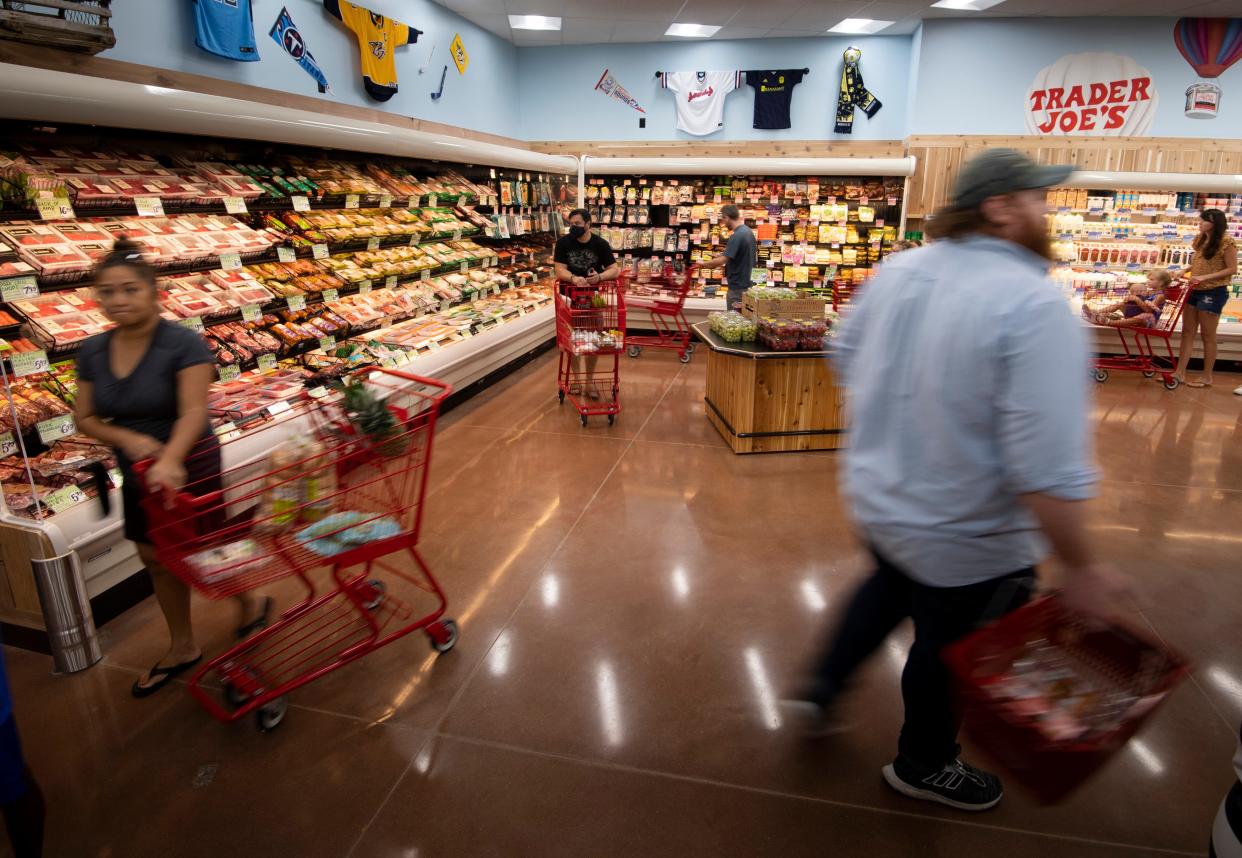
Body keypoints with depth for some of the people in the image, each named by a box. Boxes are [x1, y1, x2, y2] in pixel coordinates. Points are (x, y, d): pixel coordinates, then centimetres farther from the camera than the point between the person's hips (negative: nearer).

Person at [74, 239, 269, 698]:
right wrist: (127, 438, -18)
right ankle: (182, 648, 35)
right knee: (157, 559, 16)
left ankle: (252, 603, 37)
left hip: (189, 467, -6)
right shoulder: (92, 352, -1)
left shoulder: (184, 343, -20)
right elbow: (84, 418, 2)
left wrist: (170, 459, -46)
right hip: (136, 475, 7)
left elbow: (194, 411, -30)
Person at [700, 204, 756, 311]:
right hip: (747, 282, 9)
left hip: (738, 286, -9)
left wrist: (704, 264, -10)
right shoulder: (748, 231, 8)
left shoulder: (736, 236, -22)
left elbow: (722, 260, -25)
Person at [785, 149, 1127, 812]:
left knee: (891, 587, 35)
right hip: (964, 539, -6)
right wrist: (1082, 567, -17)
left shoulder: (898, 271, -5)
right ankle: (924, 764, 46)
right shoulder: (1035, 305, -26)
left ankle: (823, 686, 44)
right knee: (947, 650, 20)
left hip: (875, 500, 6)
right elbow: (1047, 469, -30)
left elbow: (846, 356, 9)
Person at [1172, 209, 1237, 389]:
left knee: (1207, 335, 1)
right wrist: (1185, 271, 2)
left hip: (1213, 293, -7)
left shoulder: (1226, 242, -13)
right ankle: (1180, 373, 11)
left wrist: (1204, 277, -23)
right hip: (1194, 290, 7)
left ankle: (1207, 377, 12)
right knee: (1187, 332, 7)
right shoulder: (1200, 239, 8)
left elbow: (1232, 269, -14)